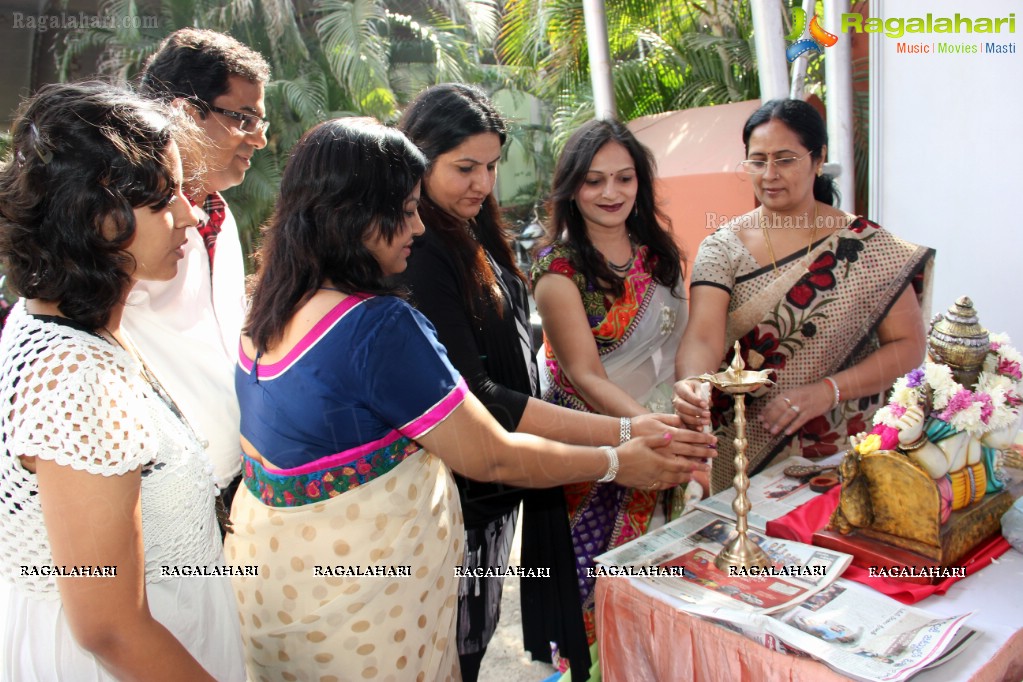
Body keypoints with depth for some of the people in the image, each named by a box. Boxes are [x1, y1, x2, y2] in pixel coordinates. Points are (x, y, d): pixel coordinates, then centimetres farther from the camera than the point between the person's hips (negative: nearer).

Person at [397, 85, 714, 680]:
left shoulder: (471, 236, 8)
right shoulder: (418, 256, -23)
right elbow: (475, 400, -27)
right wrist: (621, 435, -29)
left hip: (496, 487, 9)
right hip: (457, 497, -9)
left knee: (478, 633, 23)